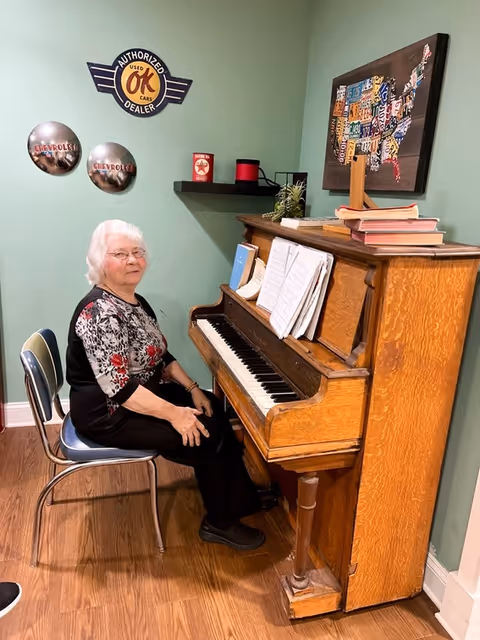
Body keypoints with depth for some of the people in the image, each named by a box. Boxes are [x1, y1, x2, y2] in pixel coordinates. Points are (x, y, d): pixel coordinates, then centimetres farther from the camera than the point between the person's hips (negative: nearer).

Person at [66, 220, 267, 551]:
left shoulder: (134, 301, 5)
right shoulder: (100, 314, -27)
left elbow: (161, 356, 10)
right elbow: (118, 388, -31)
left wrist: (193, 389, 0)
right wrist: (175, 414, -28)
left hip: (144, 392, 10)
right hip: (108, 412, -10)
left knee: (215, 409, 9)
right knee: (207, 435, -13)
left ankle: (240, 495, 24)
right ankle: (219, 522, 9)